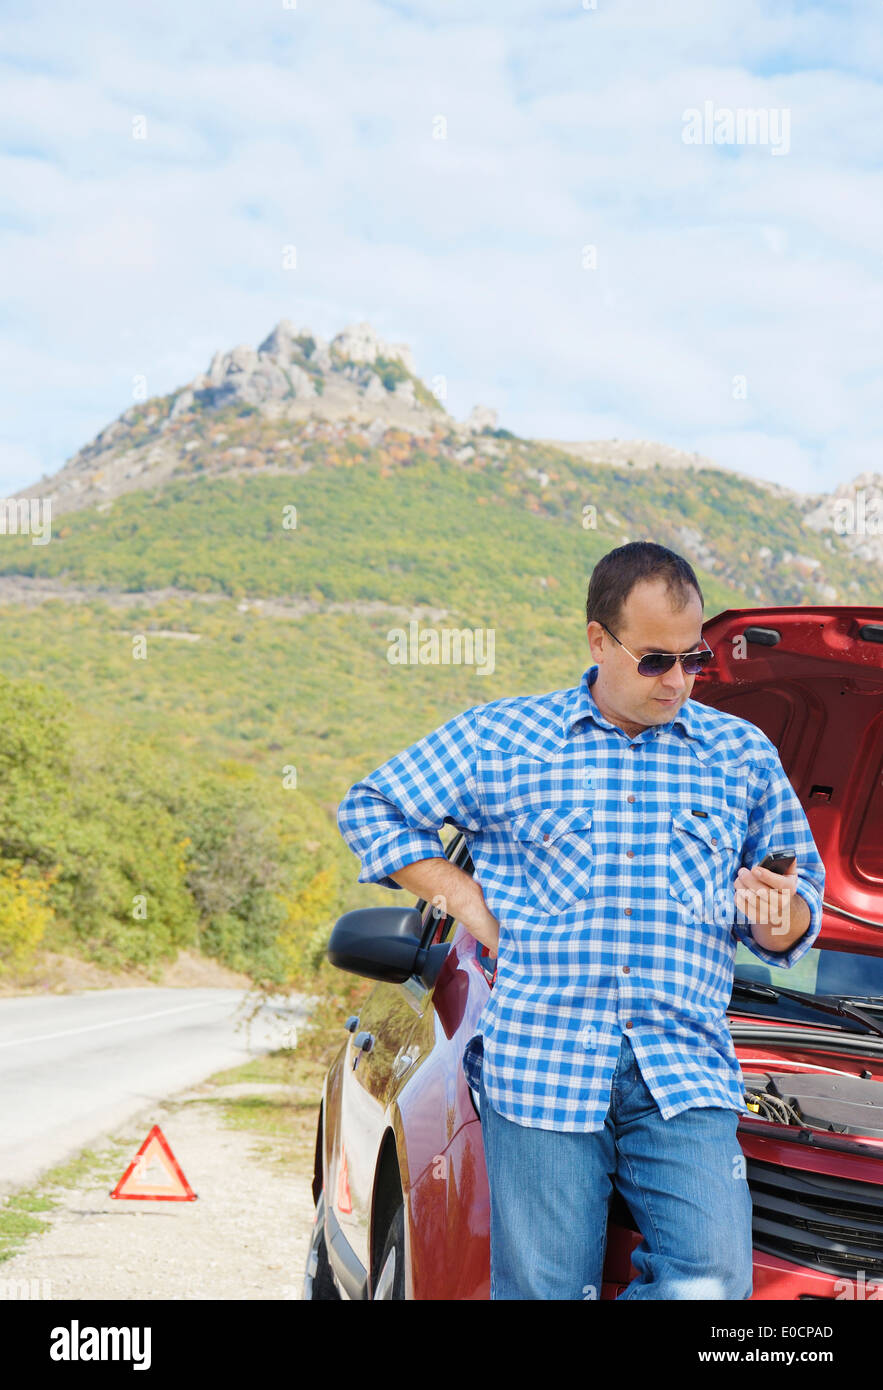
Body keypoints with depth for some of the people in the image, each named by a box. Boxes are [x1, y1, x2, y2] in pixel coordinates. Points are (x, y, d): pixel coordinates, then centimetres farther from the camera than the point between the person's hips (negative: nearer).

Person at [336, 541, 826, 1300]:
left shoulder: (743, 754, 15)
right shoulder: (499, 737, 10)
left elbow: (805, 887, 20)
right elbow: (370, 808, 17)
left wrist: (780, 922, -5)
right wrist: (467, 899, 5)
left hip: (684, 1073, 1)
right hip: (540, 1062, -1)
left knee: (714, 1279, -16)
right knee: (545, 1288, -1)